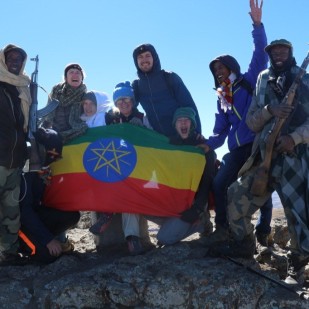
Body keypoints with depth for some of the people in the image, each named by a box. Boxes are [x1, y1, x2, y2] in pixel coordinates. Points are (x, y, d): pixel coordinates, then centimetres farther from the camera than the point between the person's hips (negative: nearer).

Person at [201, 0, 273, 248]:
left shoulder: (250, 81, 7)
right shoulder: (222, 98, 20)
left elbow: (261, 55, -8)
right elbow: (221, 130, 15)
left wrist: (257, 24, -18)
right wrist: (209, 145, -4)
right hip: (237, 150, 5)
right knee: (219, 184, -7)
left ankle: (263, 231, 15)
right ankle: (223, 228, 3)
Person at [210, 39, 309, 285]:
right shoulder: (264, 83, 16)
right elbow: (252, 123, 9)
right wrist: (269, 110, -10)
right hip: (264, 157, 4)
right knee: (237, 198, 1)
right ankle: (244, 244, 23)